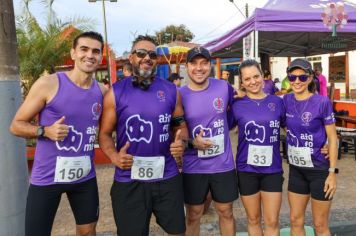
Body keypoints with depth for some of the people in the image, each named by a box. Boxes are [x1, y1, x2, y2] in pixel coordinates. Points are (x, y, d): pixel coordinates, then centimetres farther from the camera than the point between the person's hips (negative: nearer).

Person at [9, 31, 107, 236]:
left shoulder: (102, 91, 2)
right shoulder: (48, 84, -10)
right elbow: (17, 125, -4)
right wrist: (45, 131, -21)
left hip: (85, 176, 4)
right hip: (47, 177, -3)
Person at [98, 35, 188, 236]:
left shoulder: (171, 90, 3)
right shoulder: (115, 93, -3)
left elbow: (180, 125, 12)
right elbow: (105, 133, 0)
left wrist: (181, 142, -9)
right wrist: (114, 156, -18)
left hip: (168, 178, 3)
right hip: (129, 181, -2)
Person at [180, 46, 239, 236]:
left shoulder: (224, 87, -4)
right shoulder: (179, 95, -9)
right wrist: (192, 142, -17)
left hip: (223, 165, 2)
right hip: (193, 168, -1)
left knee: (226, 212, 17)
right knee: (193, 216, 14)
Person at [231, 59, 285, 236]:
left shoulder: (278, 102, 1)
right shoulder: (237, 105, -4)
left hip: (272, 169, 1)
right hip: (247, 170, -1)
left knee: (272, 221, 7)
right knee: (253, 219, 15)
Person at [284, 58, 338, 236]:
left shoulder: (322, 102, -13)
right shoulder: (286, 100, 0)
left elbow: (332, 138, -10)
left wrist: (332, 172, -12)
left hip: (319, 170, -4)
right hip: (296, 169, 5)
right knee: (296, 221, 15)